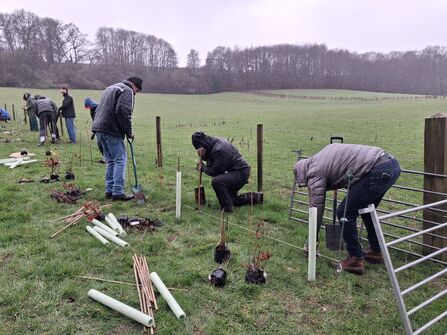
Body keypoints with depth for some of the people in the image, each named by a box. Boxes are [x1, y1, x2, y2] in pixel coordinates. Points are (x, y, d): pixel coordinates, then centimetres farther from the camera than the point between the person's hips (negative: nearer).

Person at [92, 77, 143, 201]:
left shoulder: (110, 88, 27)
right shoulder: (127, 90, -3)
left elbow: (98, 110, 26)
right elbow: (123, 111, -18)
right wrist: (129, 131, -11)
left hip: (98, 127, 9)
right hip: (111, 130, -9)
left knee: (110, 160, 14)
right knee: (120, 160, -6)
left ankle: (109, 190, 15)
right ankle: (118, 192, -7)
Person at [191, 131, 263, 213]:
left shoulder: (219, 150, -26)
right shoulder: (215, 142, 2)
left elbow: (215, 172, -22)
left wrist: (203, 168, -6)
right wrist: (202, 155, -11)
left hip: (241, 173, -10)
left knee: (216, 181, -31)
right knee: (230, 199, 21)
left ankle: (227, 208, -19)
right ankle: (255, 197, 29)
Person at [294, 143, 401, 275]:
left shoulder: (314, 172, 1)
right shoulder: (322, 156, 24)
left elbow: (316, 209, 3)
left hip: (379, 171, -10)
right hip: (392, 164, 10)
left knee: (345, 213, 1)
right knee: (366, 209, 26)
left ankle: (356, 260, 9)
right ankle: (376, 251, 37)